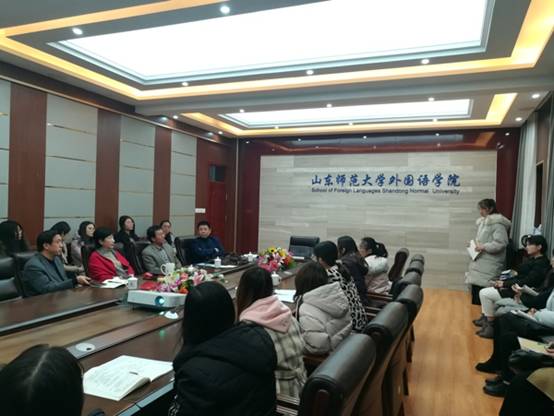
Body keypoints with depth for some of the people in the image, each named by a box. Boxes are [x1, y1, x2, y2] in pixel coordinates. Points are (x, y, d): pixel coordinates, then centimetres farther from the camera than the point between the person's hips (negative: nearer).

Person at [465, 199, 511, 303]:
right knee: (475, 287, 6)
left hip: (490, 264, -8)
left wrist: (484, 247, -19)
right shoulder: (482, 222, 17)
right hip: (480, 261, 8)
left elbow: (501, 243, -17)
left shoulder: (498, 223, -10)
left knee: (483, 289, -14)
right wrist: (475, 243, 12)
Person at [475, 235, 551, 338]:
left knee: (484, 293, -15)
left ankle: (490, 326, -8)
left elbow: (526, 281, -24)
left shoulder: (541, 264, -17)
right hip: (515, 287, 10)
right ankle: (485, 317, 11)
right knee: (484, 292, 8)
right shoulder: (533, 260, 13)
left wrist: (505, 284, -18)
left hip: (520, 294, -10)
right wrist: (503, 282, 0)